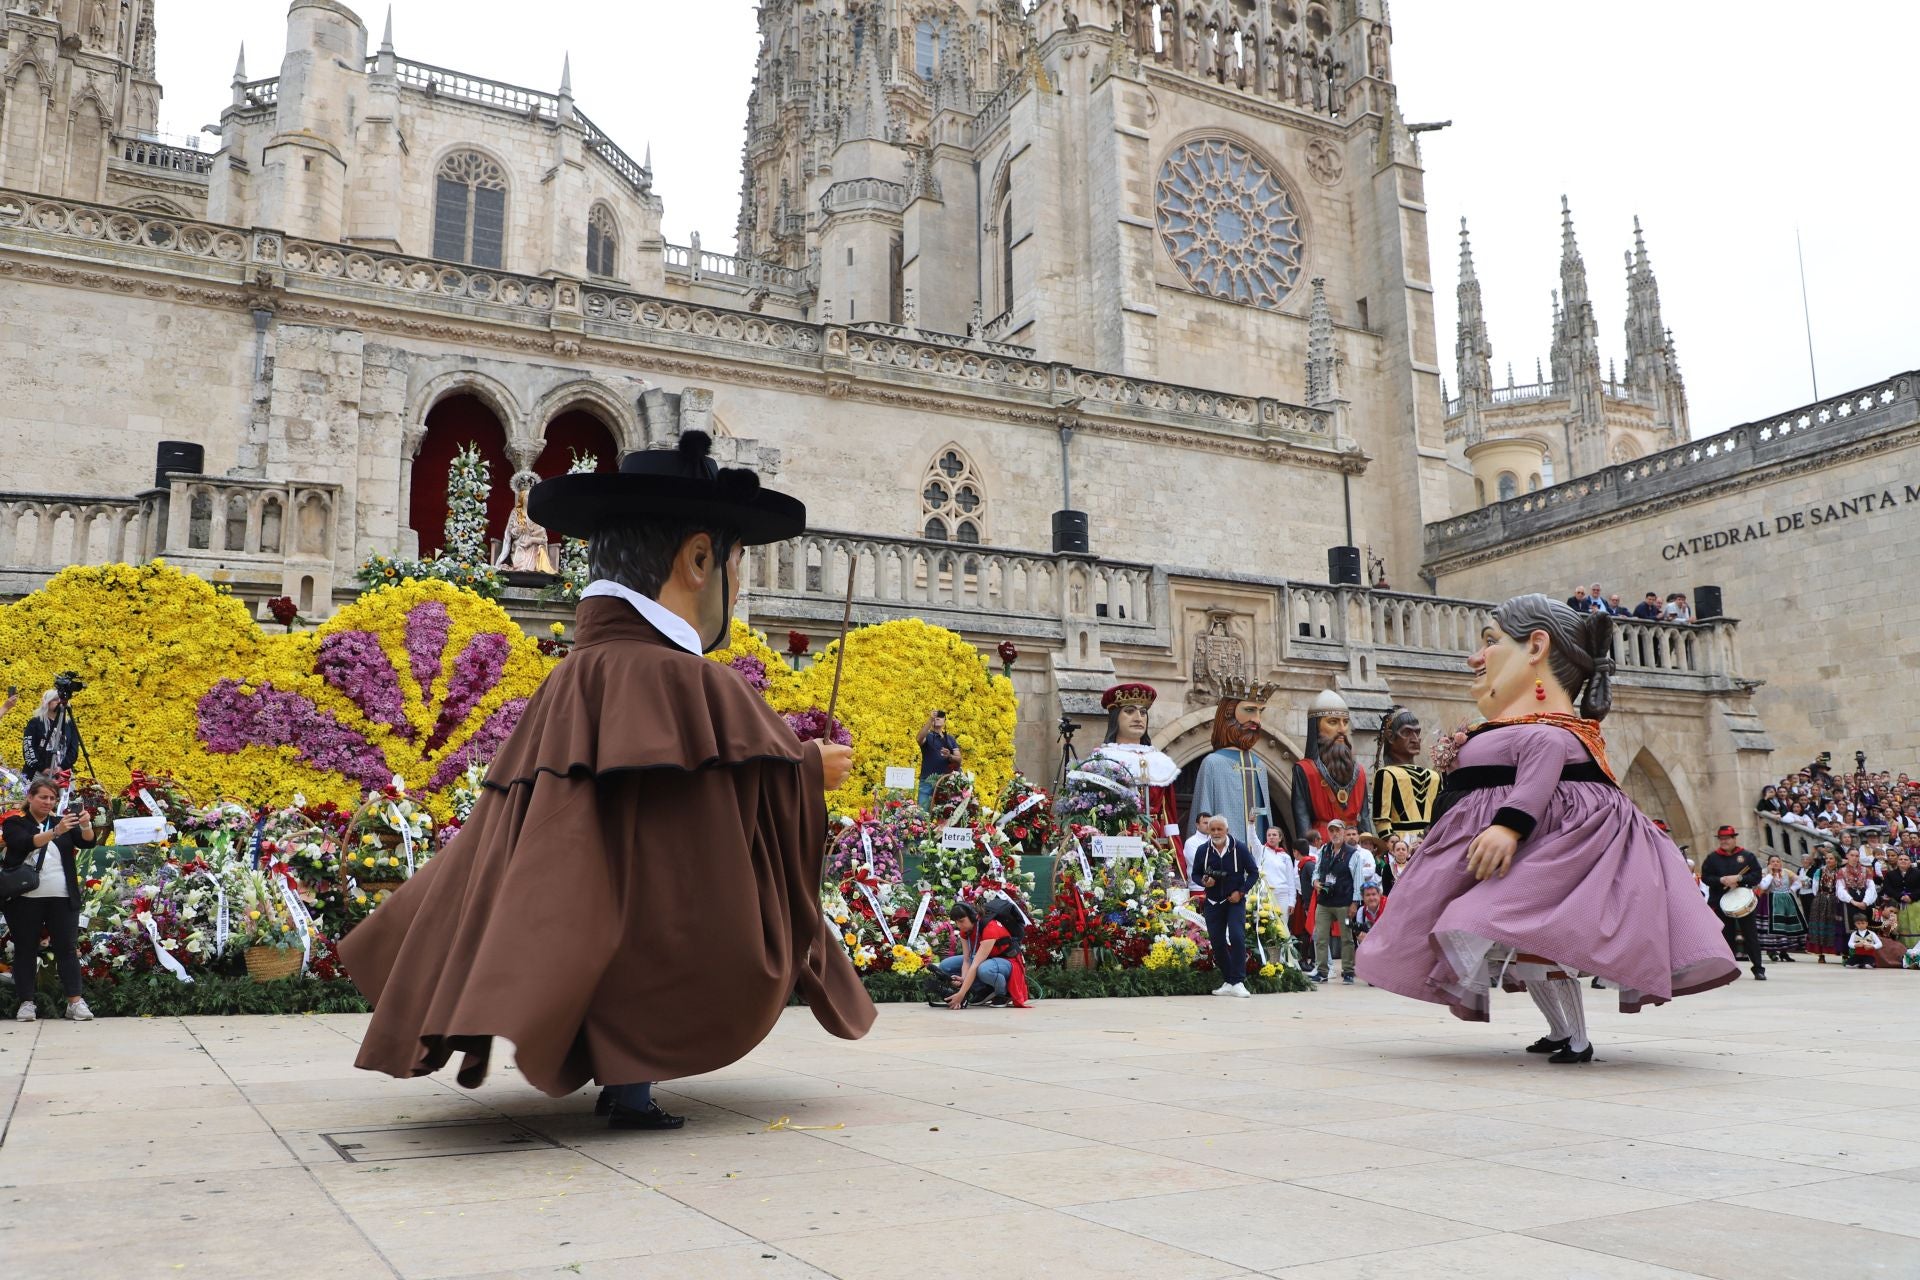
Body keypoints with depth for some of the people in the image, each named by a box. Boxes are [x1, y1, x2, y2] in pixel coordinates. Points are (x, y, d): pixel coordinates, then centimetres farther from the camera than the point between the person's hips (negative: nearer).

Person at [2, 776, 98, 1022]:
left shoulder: (62, 821, 15)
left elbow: (87, 842, 2)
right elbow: (25, 843, -14)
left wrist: (86, 825, -19)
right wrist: (56, 831, -29)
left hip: (62, 898, 2)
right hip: (25, 898, -2)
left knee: (67, 947, -1)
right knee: (25, 949, 3)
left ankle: (75, 1002, -3)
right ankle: (27, 1002, 9)